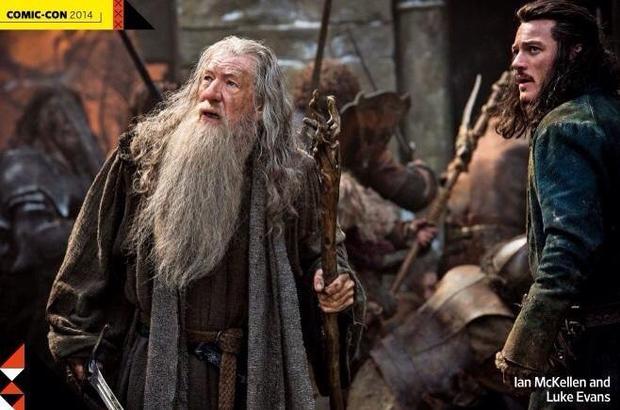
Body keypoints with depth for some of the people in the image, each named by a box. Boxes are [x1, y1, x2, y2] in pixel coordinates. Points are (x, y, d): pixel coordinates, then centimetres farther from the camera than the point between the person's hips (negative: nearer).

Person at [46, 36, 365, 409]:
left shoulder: (290, 174, -3)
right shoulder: (142, 156, -5)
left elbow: (320, 252, 11)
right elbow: (94, 257, 0)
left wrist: (335, 284, -11)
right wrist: (78, 342, -2)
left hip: (258, 370, 1)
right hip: (159, 371, -1)